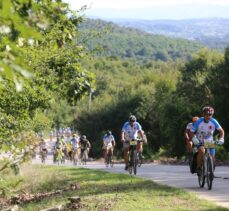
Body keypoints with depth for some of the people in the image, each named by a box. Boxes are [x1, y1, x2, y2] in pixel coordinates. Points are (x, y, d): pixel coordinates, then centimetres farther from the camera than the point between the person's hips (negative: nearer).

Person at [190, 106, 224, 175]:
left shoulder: (214, 122, -11)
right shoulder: (198, 122, -16)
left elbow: (221, 130, -1)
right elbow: (191, 132, -13)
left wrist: (221, 139, -17)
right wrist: (194, 138, -32)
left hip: (210, 142, 3)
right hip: (200, 142, -2)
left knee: (212, 158, -8)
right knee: (202, 151, -33)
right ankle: (198, 168, -19)